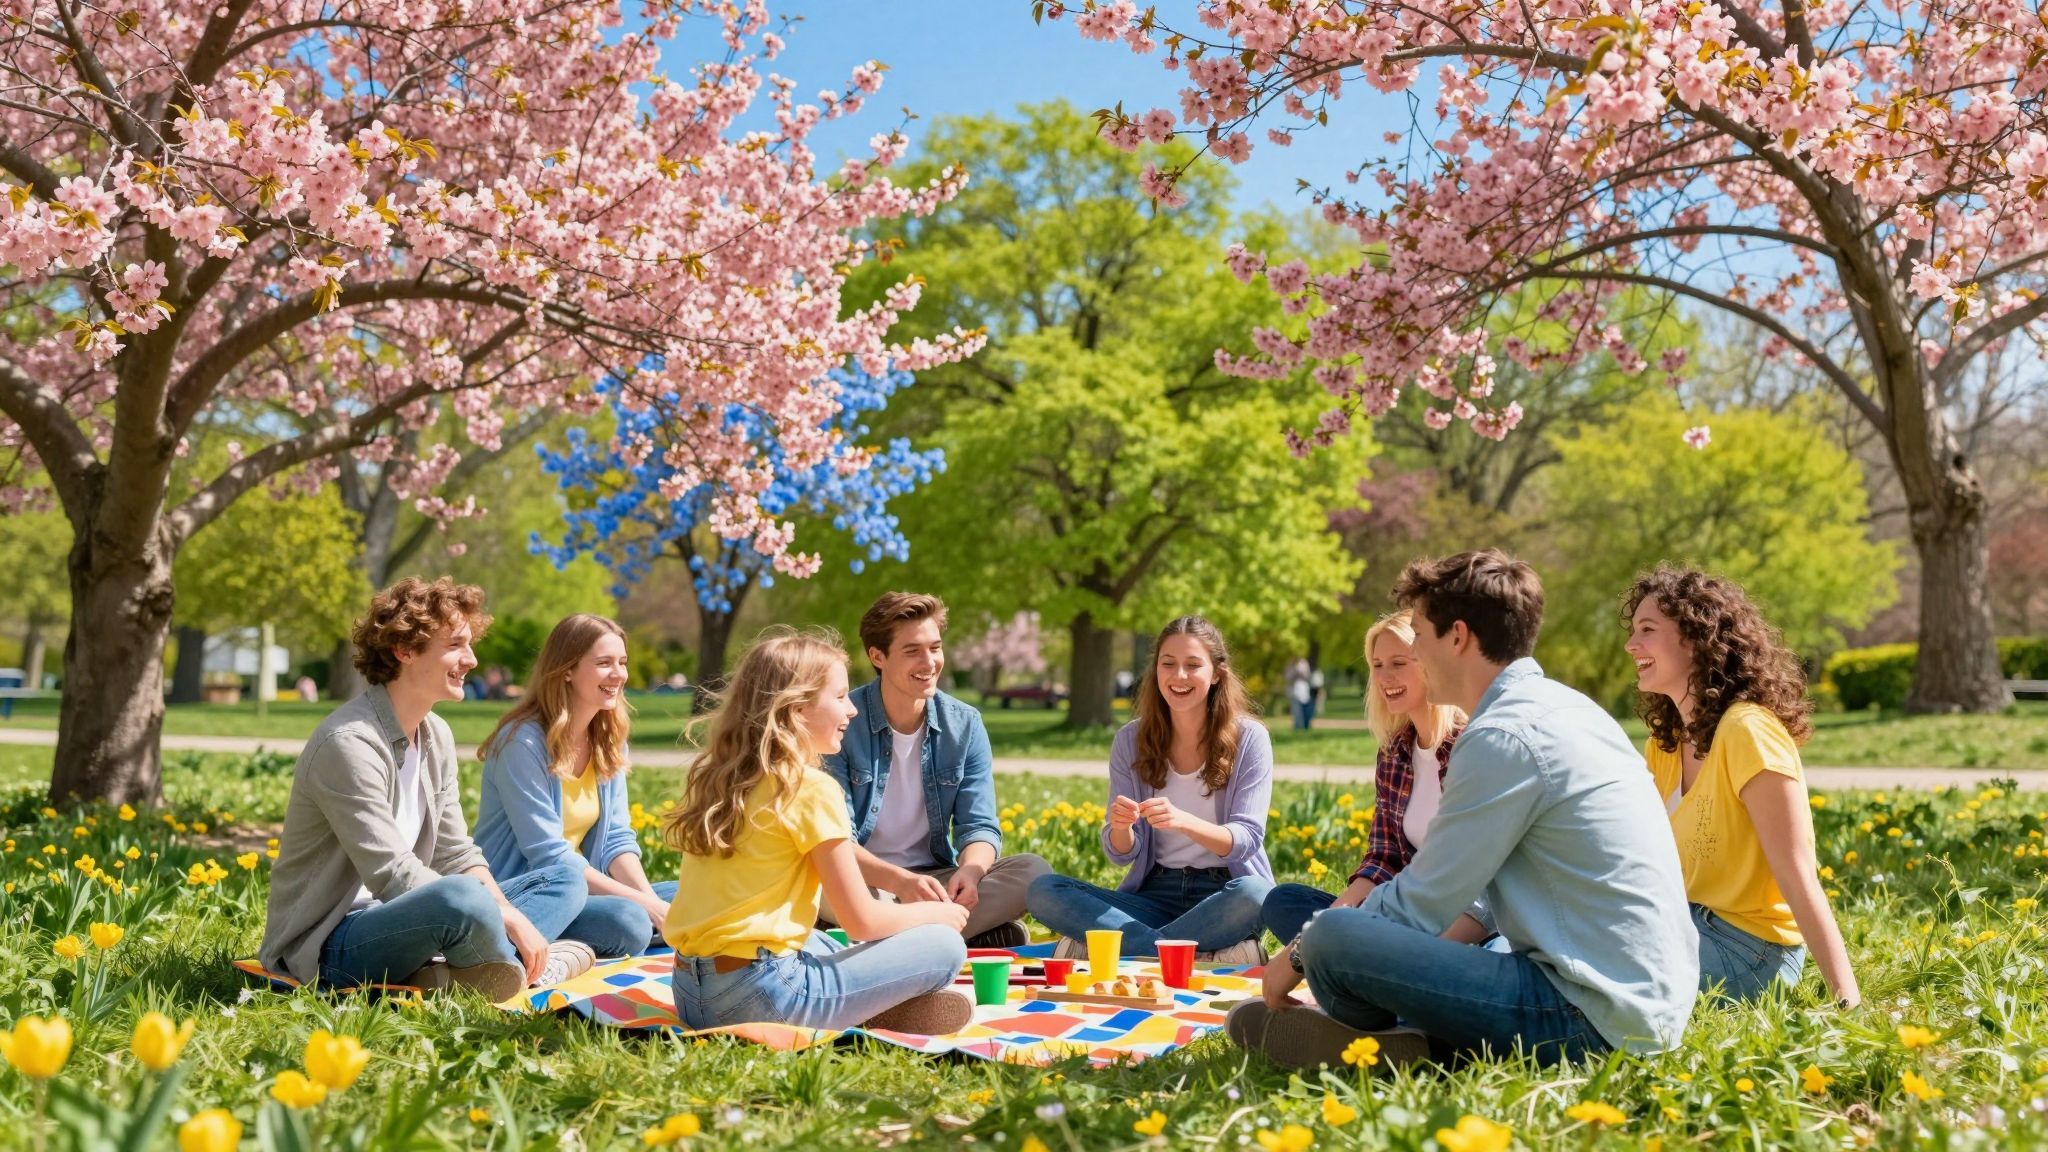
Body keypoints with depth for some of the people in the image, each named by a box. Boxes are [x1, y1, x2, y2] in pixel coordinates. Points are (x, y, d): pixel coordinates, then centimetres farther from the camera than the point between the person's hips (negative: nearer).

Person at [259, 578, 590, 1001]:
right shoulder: (350, 743, -20)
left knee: (564, 879, 8)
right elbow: (393, 875, -24)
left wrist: (511, 916, -11)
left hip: (396, 916, 10)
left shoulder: (438, 736, 9)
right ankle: (516, 967, -7)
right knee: (464, 899, -39)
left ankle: (444, 974, -17)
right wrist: (506, 918, -22)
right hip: (326, 946, -10)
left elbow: (455, 855, 7)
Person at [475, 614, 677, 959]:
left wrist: (651, 901, -15)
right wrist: (642, 902, -22)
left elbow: (618, 839, 4)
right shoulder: (523, 742, -17)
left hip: (580, 889, 9)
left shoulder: (609, 741, 7)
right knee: (629, 922, -30)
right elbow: (549, 857, -21)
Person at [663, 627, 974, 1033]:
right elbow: (862, 921, -8)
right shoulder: (813, 790, -10)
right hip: (761, 997, -8)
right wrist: (936, 912, 11)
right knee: (945, 946, 0)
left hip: (690, 994, 8)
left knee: (823, 944, 36)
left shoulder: (717, 777, 11)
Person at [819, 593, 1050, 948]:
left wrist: (970, 870, -26)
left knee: (1032, 870, -19)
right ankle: (985, 935, -26)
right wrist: (900, 881, -34)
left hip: (934, 879, 4)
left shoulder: (965, 725, 2)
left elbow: (980, 826, -1)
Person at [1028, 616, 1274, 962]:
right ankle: (1205, 956, -28)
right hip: (1155, 892, 3)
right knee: (1043, 891, -21)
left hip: (1223, 894, -3)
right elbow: (1122, 854, 2)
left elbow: (1247, 840, -10)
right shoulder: (1131, 741, 3)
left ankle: (1122, 946, -24)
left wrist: (1183, 821, -30)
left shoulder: (1250, 739, -3)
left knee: (1254, 894, -38)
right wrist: (1120, 826, -23)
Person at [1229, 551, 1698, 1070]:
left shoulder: (1504, 738, -17)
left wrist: (1301, 953, 1)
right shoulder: (1565, 708, 13)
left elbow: (1423, 900, -11)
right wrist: (1437, 951, 12)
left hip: (1594, 1016, -10)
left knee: (1333, 936, -20)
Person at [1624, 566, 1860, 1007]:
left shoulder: (1747, 731, -17)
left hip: (1747, 952, -8)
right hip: (1698, 927, 8)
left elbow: (1797, 876, -21)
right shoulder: (1665, 744, 10)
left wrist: (1849, 1002, -23)